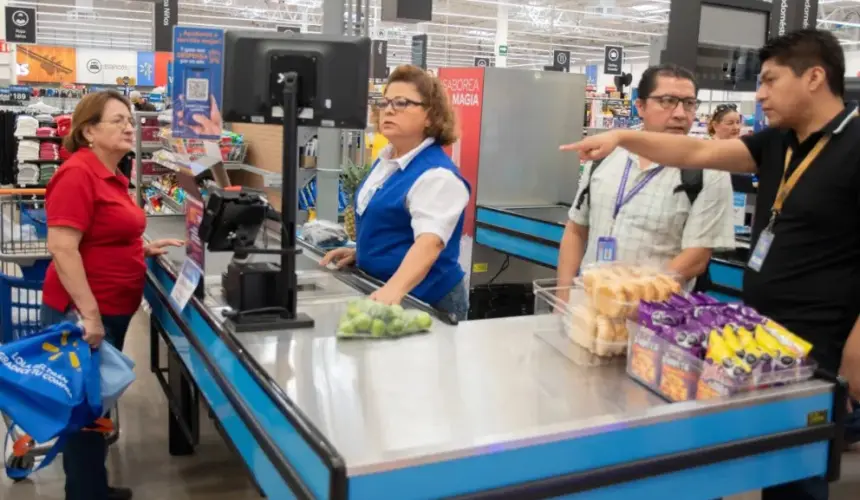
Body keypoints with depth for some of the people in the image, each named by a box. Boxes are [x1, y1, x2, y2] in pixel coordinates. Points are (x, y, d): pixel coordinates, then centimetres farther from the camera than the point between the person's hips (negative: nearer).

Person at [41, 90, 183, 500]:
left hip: (112, 310, 9)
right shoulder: (77, 174, -18)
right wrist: (88, 313, -27)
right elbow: (62, 248, -25)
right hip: (82, 315, -9)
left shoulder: (111, 176, 11)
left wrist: (142, 249, 12)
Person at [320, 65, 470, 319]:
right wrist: (359, 252, 10)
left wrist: (395, 288, -49)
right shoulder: (386, 159, 6)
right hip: (380, 293, 8)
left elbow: (430, 241, -35)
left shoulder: (437, 175, -22)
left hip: (425, 302, -8)